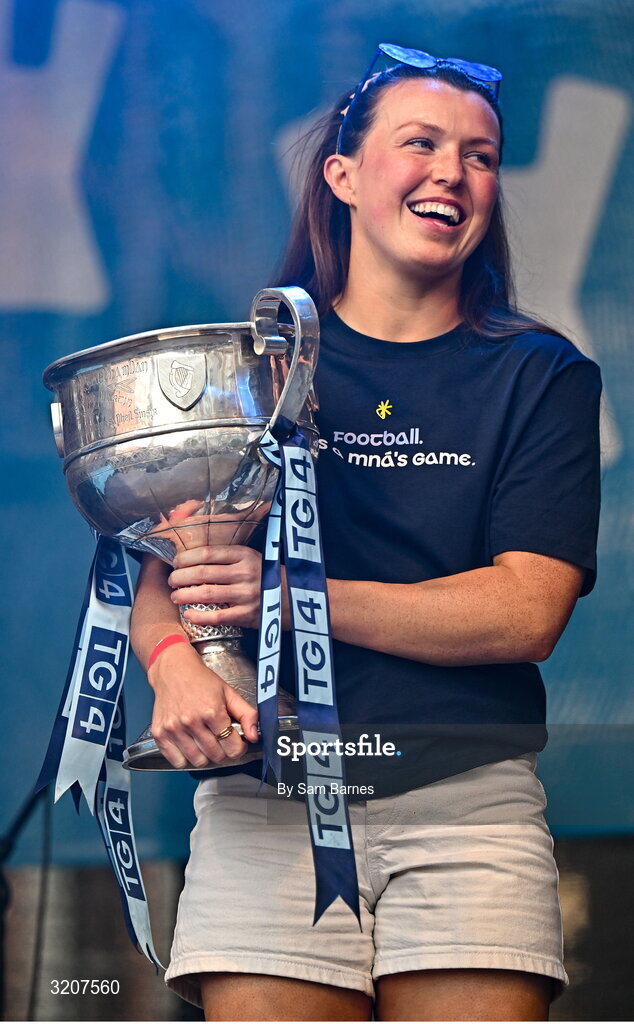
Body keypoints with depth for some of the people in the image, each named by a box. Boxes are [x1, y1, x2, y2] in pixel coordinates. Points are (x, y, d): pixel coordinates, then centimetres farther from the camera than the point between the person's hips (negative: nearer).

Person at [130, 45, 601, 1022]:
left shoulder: (540, 375, 8)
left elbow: (528, 612, -3)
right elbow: (162, 572, 7)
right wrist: (176, 662, -17)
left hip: (469, 795, 0)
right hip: (266, 795, 0)